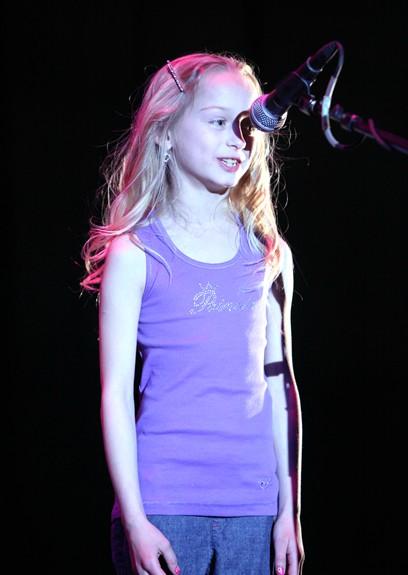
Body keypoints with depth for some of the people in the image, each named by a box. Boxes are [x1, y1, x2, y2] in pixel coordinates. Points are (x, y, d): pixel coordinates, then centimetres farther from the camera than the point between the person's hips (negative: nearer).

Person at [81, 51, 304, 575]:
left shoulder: (269, 255, 10)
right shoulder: (135, 255, -1)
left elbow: (278, 383, 12)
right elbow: (116, 393, -4)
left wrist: (289, 510, 10)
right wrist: (135, 521, -10)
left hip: (251, 506, 3)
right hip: (163, 504, -3)